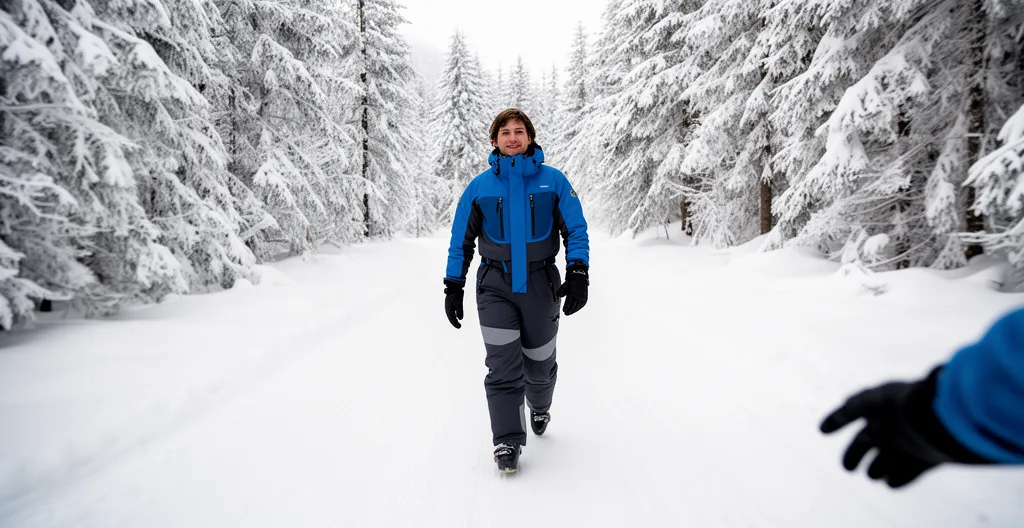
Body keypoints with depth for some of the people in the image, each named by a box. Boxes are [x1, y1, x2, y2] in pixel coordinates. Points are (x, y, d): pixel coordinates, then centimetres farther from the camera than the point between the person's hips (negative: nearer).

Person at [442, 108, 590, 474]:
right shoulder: (480, 186, 1)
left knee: (540, 363, 15)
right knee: (503, 366, -7)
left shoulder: (553, 180, -1)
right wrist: (453, 287, 5)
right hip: (495, 285, 0)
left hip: (541, 284, 1)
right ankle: (507, 442, 6)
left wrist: (578, 273, -13)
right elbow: (461, 240, 8)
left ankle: (539, 406, 46)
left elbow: (576, 230, 1)